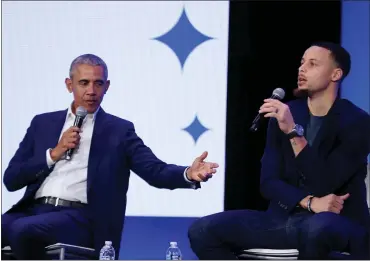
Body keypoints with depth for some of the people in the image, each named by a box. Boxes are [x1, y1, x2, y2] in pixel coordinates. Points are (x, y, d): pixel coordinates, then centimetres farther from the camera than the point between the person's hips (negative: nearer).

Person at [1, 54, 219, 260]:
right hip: (35, 209, 3)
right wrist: (54, 154, 1)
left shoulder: (119, 130, 11)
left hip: (81, 219, -3)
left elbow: (155, 171, -2)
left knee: (23, 229, -34)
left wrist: (188, 174, -24)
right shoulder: (43, 123, 20)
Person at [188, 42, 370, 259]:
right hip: (286, 218, 6)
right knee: (203, 231, -14)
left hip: (340, 223, -5)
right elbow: (269, 182, 3)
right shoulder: (285, 114, 8)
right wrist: (310, 202, -16)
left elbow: (324, 184, -18)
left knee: (318, 227, -44)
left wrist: (294, 131, -24)